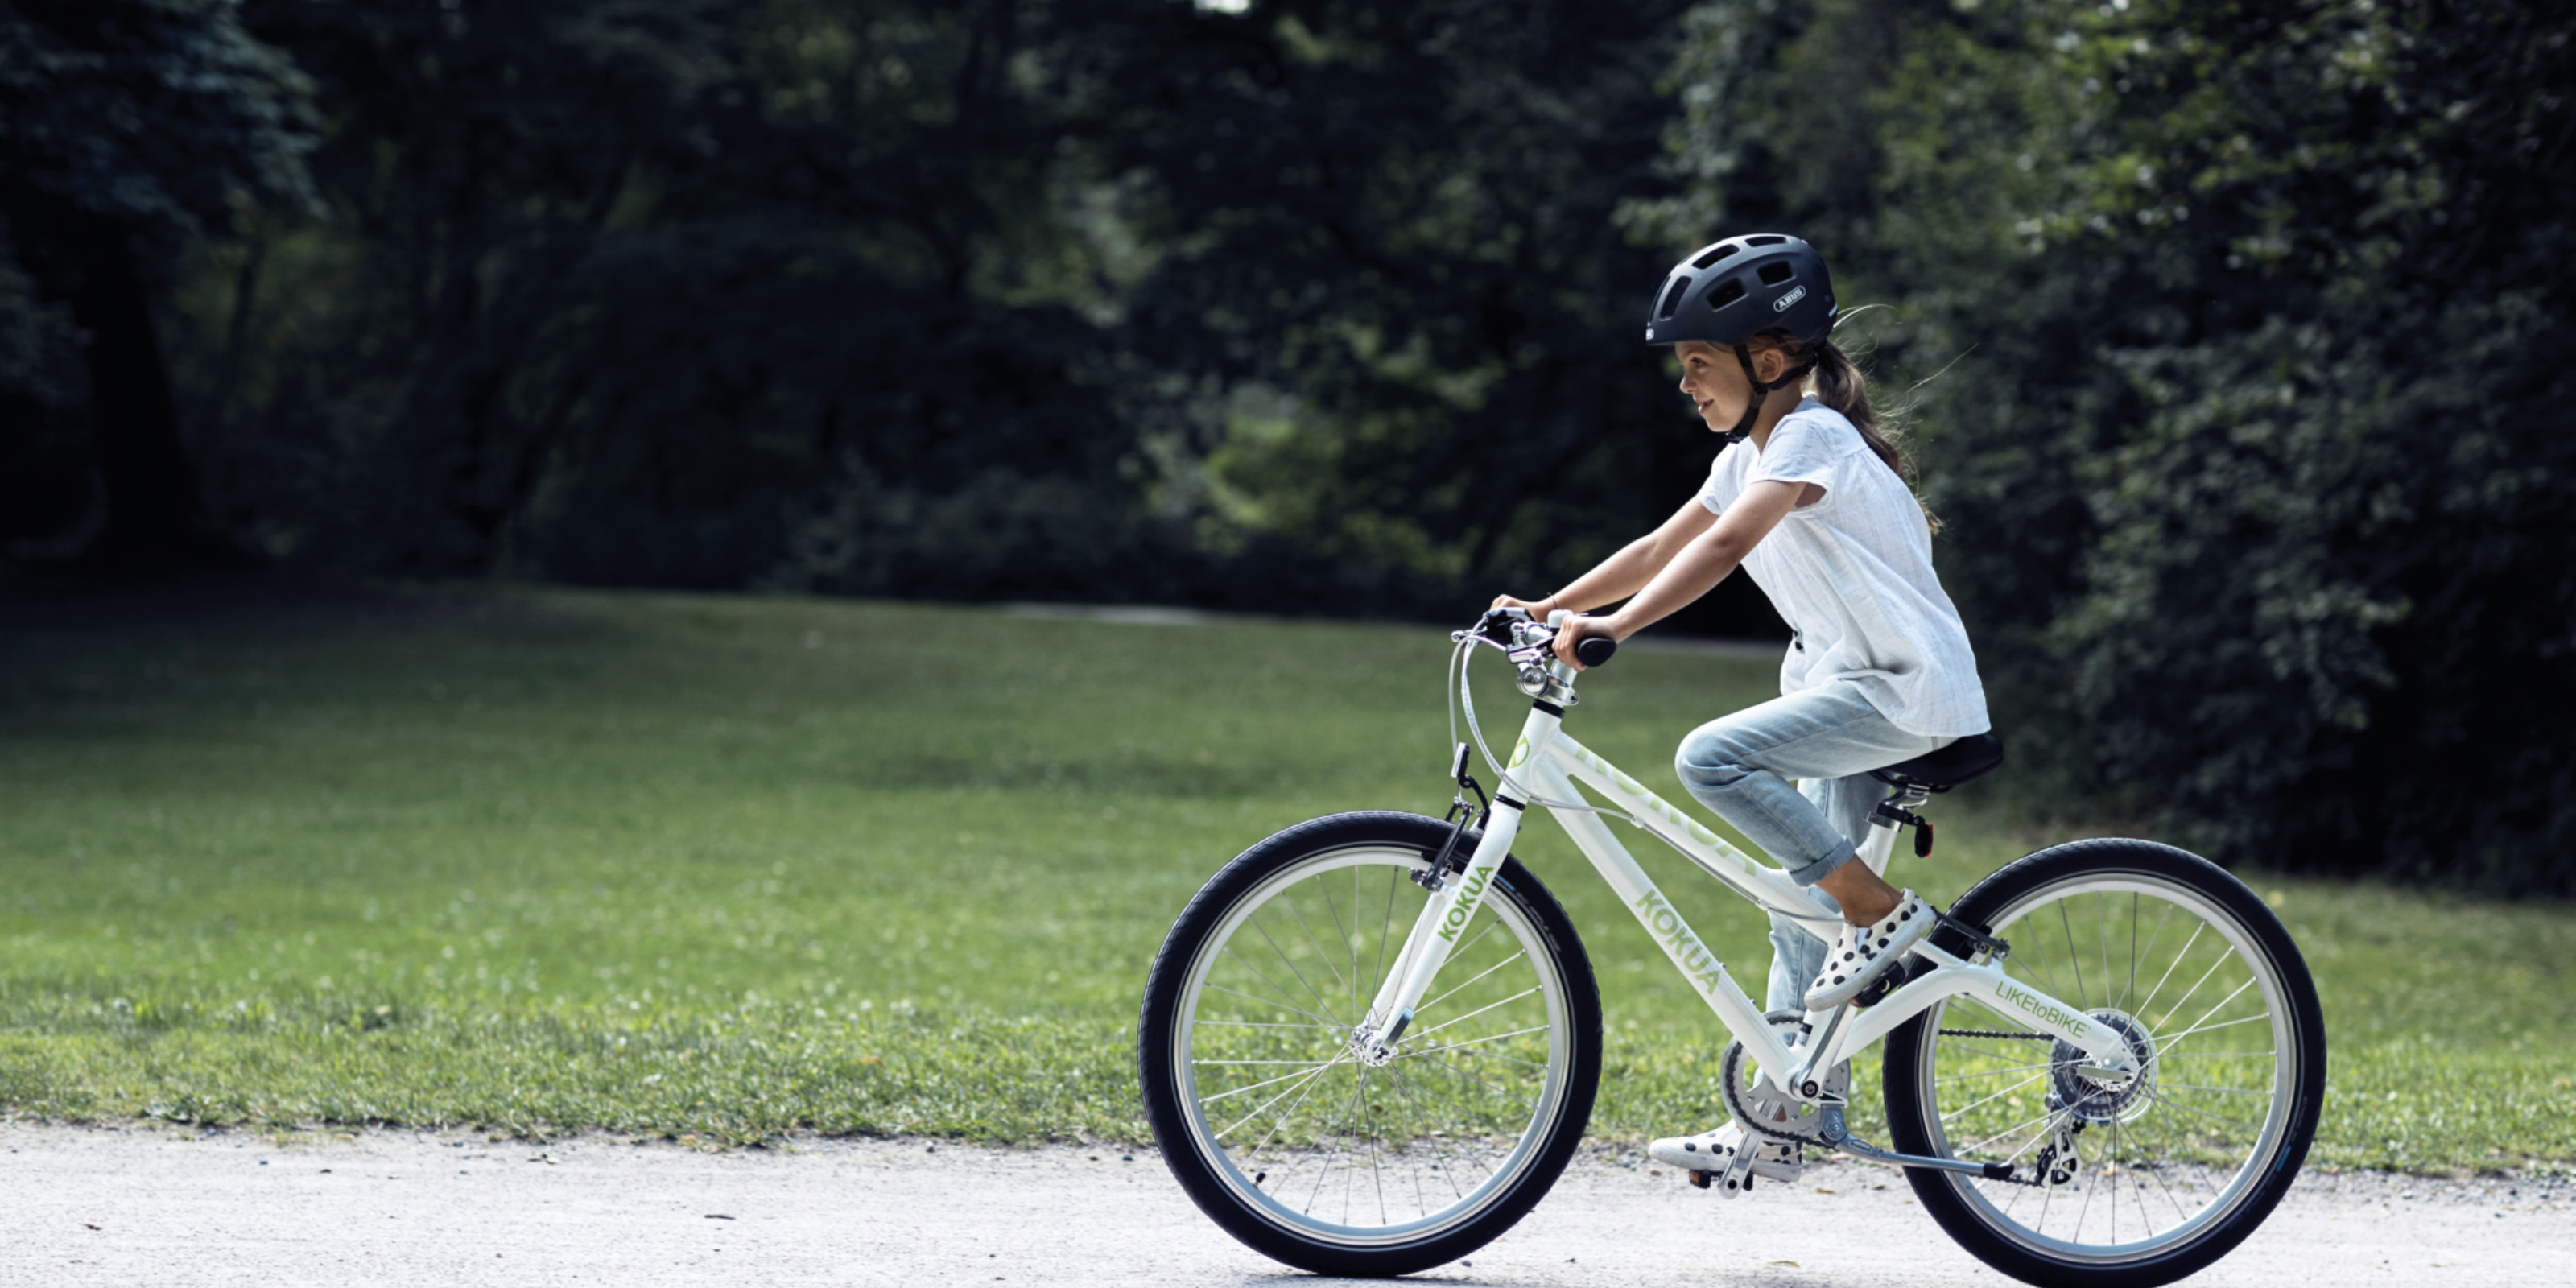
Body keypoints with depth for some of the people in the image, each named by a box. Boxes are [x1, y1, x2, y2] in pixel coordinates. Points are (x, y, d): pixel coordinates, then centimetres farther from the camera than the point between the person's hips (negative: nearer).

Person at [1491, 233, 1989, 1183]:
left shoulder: (1811, 436, -16)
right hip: (1848, 685, 10)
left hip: (1906, 692, -10)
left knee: (1712, 758, -25)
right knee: (1802, 908, 10)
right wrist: (1551, 608, 7)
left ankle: (1884, 911, -16)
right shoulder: (1751, 454, 14)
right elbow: (1663, 549, 16)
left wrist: (1612, 626, -39)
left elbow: (1723, 548, -30)